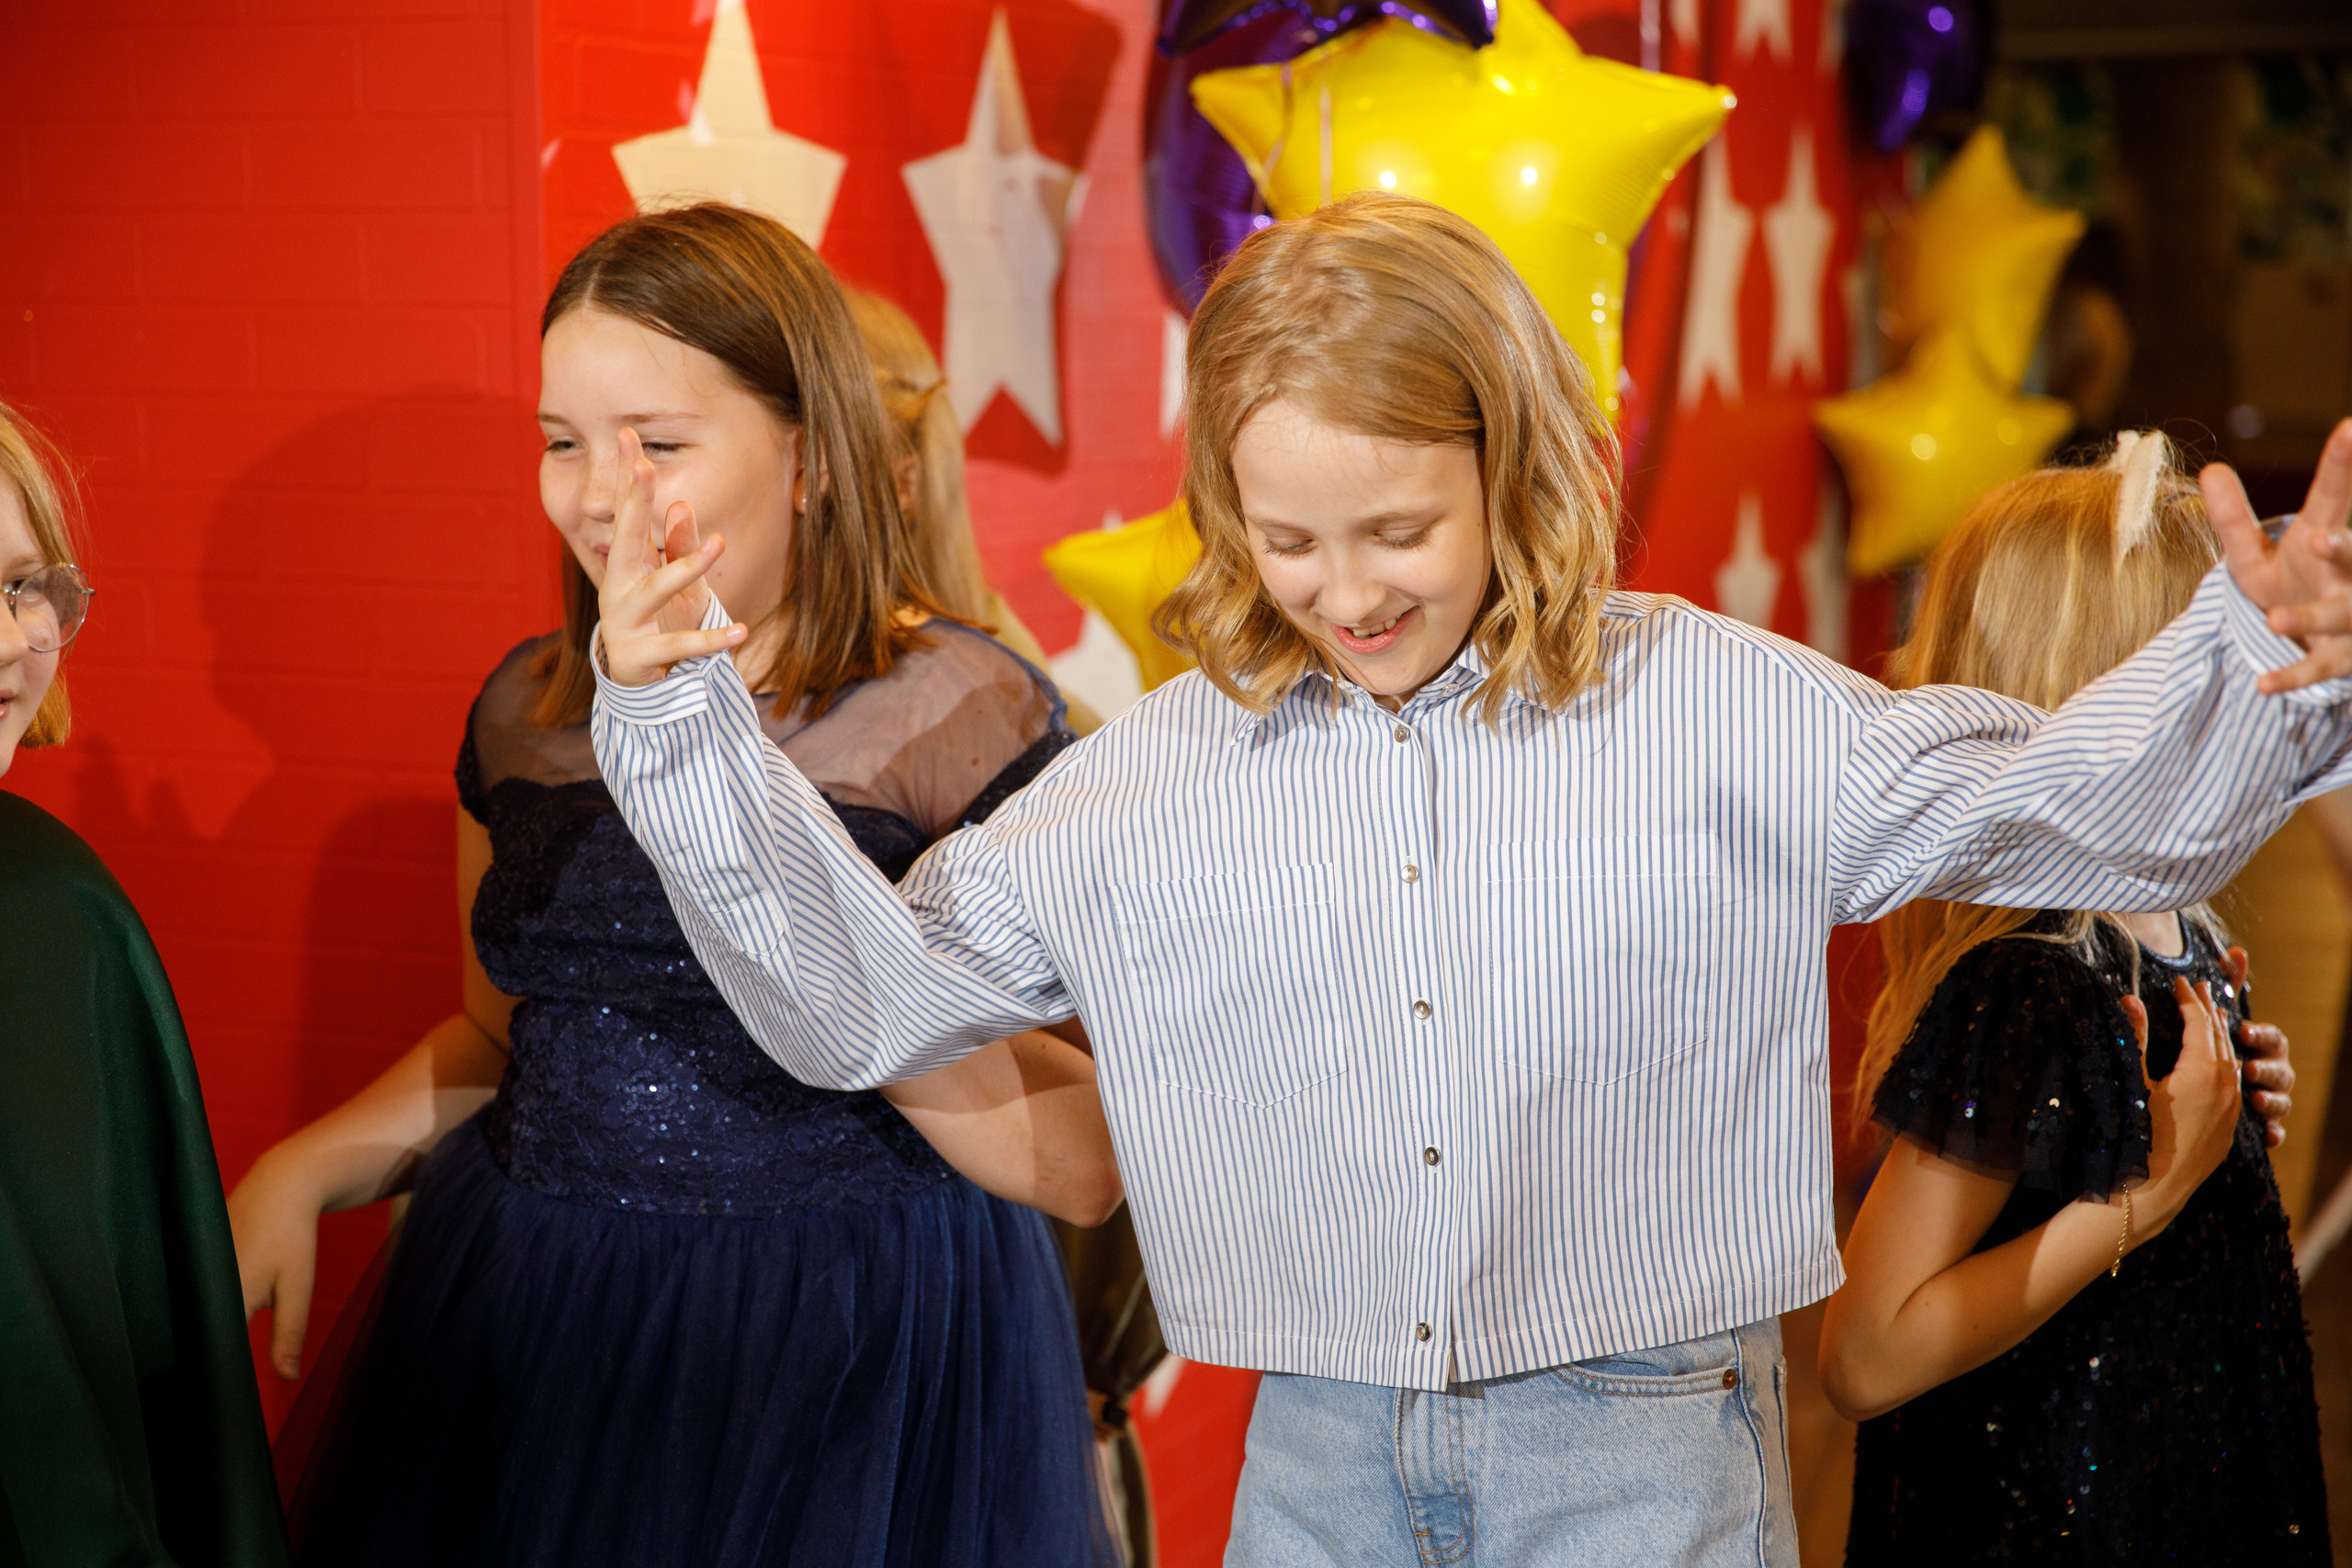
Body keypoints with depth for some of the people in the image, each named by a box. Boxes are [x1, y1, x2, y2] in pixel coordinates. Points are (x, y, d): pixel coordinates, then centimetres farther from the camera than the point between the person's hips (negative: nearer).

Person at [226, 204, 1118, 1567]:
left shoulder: (963, 717, -13)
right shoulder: (527, 712, 5)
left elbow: (1089, 1165, -17)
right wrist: (304, 1173, 4)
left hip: (857, 1362, -5)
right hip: (522, 1344, 5)